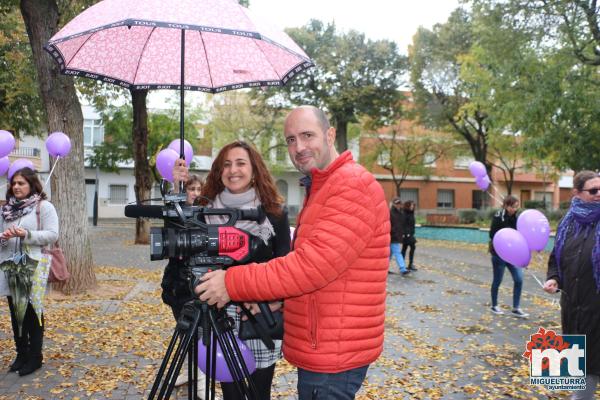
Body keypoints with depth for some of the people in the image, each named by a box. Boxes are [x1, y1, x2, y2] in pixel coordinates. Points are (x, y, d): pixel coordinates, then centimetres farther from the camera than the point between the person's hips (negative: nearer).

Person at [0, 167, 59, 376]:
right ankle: (21, 353, 24)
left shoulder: (44, 206, -5)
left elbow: (52, 235, -10)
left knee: (32, 311, 0)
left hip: (33, 266, -5)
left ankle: (35, 357, 11)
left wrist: (26, 234, -21)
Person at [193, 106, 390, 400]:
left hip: (333, 354, -9)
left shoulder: (354, 186, -18)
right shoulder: (319, 189, 16)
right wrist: (275, 299, 0)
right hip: (321, 348, 9)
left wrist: (234, 283, -20)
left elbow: (312, 265, -26)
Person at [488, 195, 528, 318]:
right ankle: (494, 306, 25)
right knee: (497, 281, 8)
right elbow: (492, 235, -16)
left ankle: (516, 308, 9)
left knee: (519, 279, -1)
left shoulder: (514, 217, 5)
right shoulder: (498, 218, -14)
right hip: (499, 254, -6)